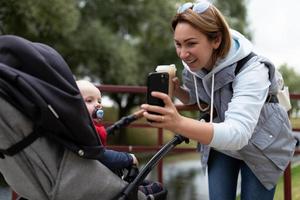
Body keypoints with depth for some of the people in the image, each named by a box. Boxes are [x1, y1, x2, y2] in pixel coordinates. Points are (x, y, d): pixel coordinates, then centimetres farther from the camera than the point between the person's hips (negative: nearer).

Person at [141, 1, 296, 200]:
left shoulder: (251, 71, -35)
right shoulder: (191, 65, -15)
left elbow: (238, 133, -49)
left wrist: (178, 123, -64)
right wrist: (176, 90, -18)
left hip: (261, 149, -4)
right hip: (219, 142, 5)